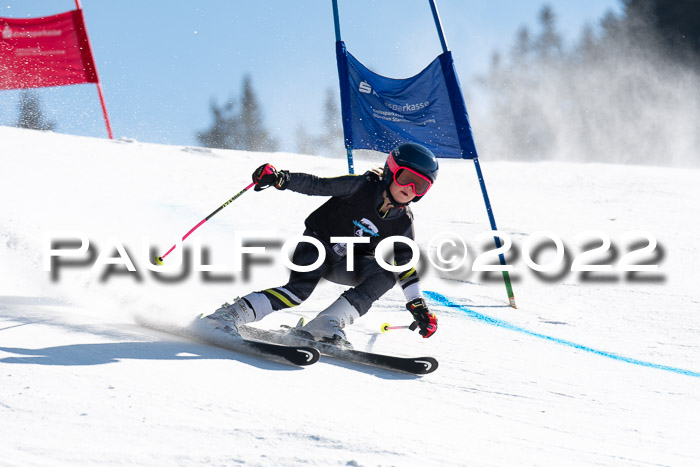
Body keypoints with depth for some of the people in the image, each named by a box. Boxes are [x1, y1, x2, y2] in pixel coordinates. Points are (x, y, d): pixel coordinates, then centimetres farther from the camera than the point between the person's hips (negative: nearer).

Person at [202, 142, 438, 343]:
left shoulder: (403, 223, -4)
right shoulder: (363, 186, -16)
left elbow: (406, 264, 3)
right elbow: (318, 185, -17)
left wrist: (418, 306, -4)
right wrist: (280, 179, -32)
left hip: (344, 265, 5)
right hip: (318, 244, -5)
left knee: (386, 274, -23)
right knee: (300, 288, -32)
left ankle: (324, 326, -27)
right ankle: (226, 317, -33)